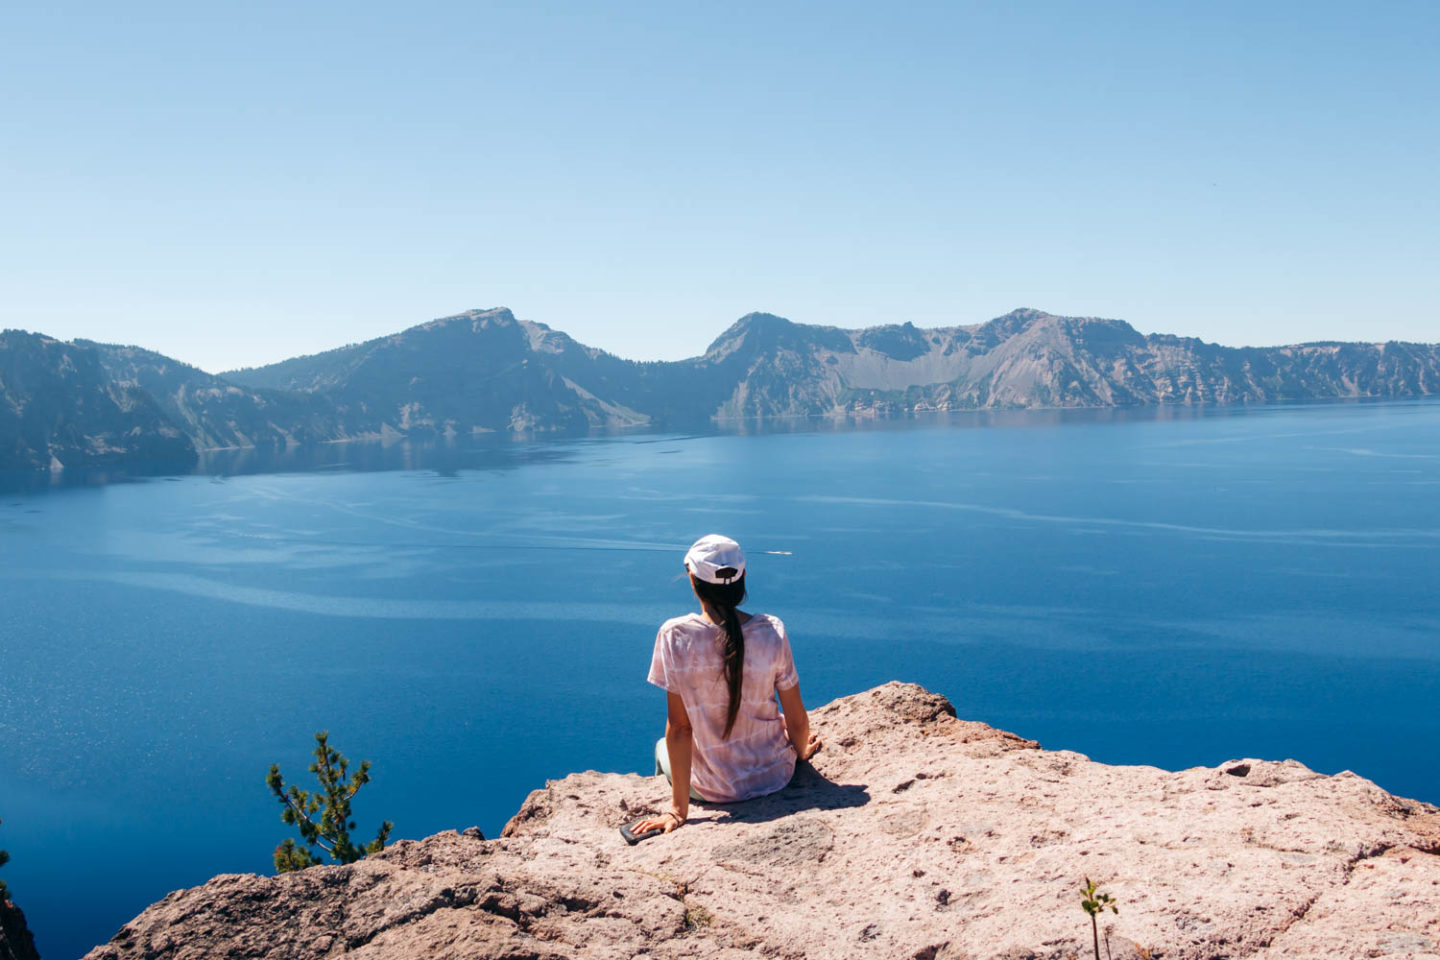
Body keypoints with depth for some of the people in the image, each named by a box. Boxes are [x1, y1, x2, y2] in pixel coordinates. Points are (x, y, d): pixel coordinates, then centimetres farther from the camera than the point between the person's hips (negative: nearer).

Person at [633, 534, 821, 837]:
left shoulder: (675, 636, -21)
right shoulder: (771, 631, -16)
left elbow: (679, 727, -17)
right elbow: (797, 719, -7)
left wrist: (679, 809, -11)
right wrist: (802, 751, 16)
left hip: (714, 789, -1)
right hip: (776, 776, 2)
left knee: (663, 746, 31)